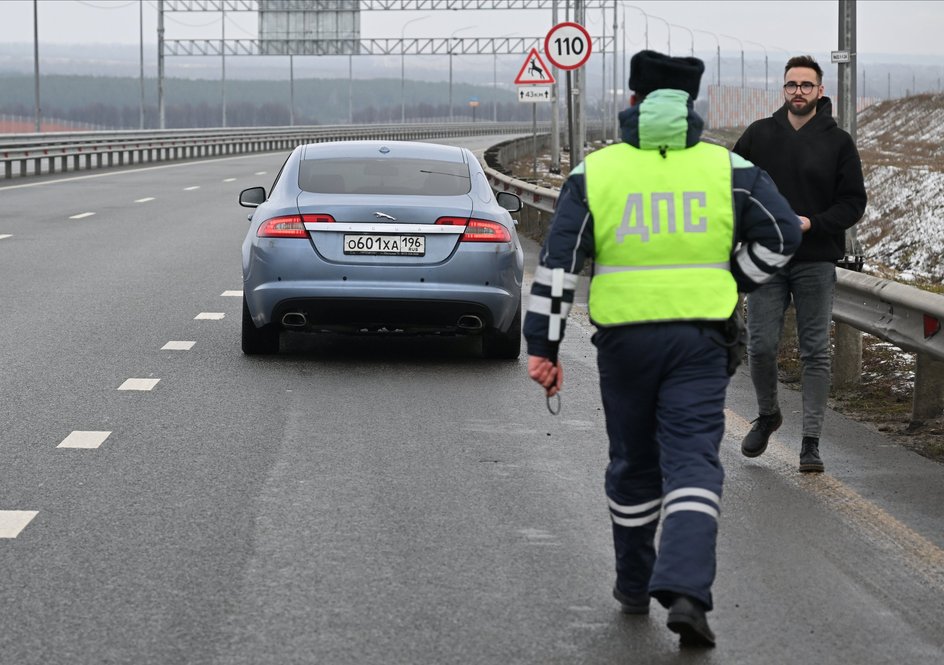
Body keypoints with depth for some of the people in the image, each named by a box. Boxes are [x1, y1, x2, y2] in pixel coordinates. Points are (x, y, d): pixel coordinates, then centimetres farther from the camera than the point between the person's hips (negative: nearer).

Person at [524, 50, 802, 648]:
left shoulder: (596, 171, 2)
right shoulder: (727, 168, 2)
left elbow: (558, 262, -3)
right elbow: (781, 235, -1)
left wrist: (543, 346, -1)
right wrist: (729, 284, 13)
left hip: (624, 337, 1)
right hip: (702, 338, -1)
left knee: (633, 463, 17)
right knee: (693, 461, -3)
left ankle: (635, 584, 30)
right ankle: (685, 589, -21)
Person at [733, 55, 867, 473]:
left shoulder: (838, 142, 1)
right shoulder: (759, 135, 5)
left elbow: (853, 203, 0)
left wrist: (812, 224, -14)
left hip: (816, 262, -1)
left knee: (815, 353, 0)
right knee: (760, 346, -2)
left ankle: (811, 442, 5)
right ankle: (767, 415, 25)